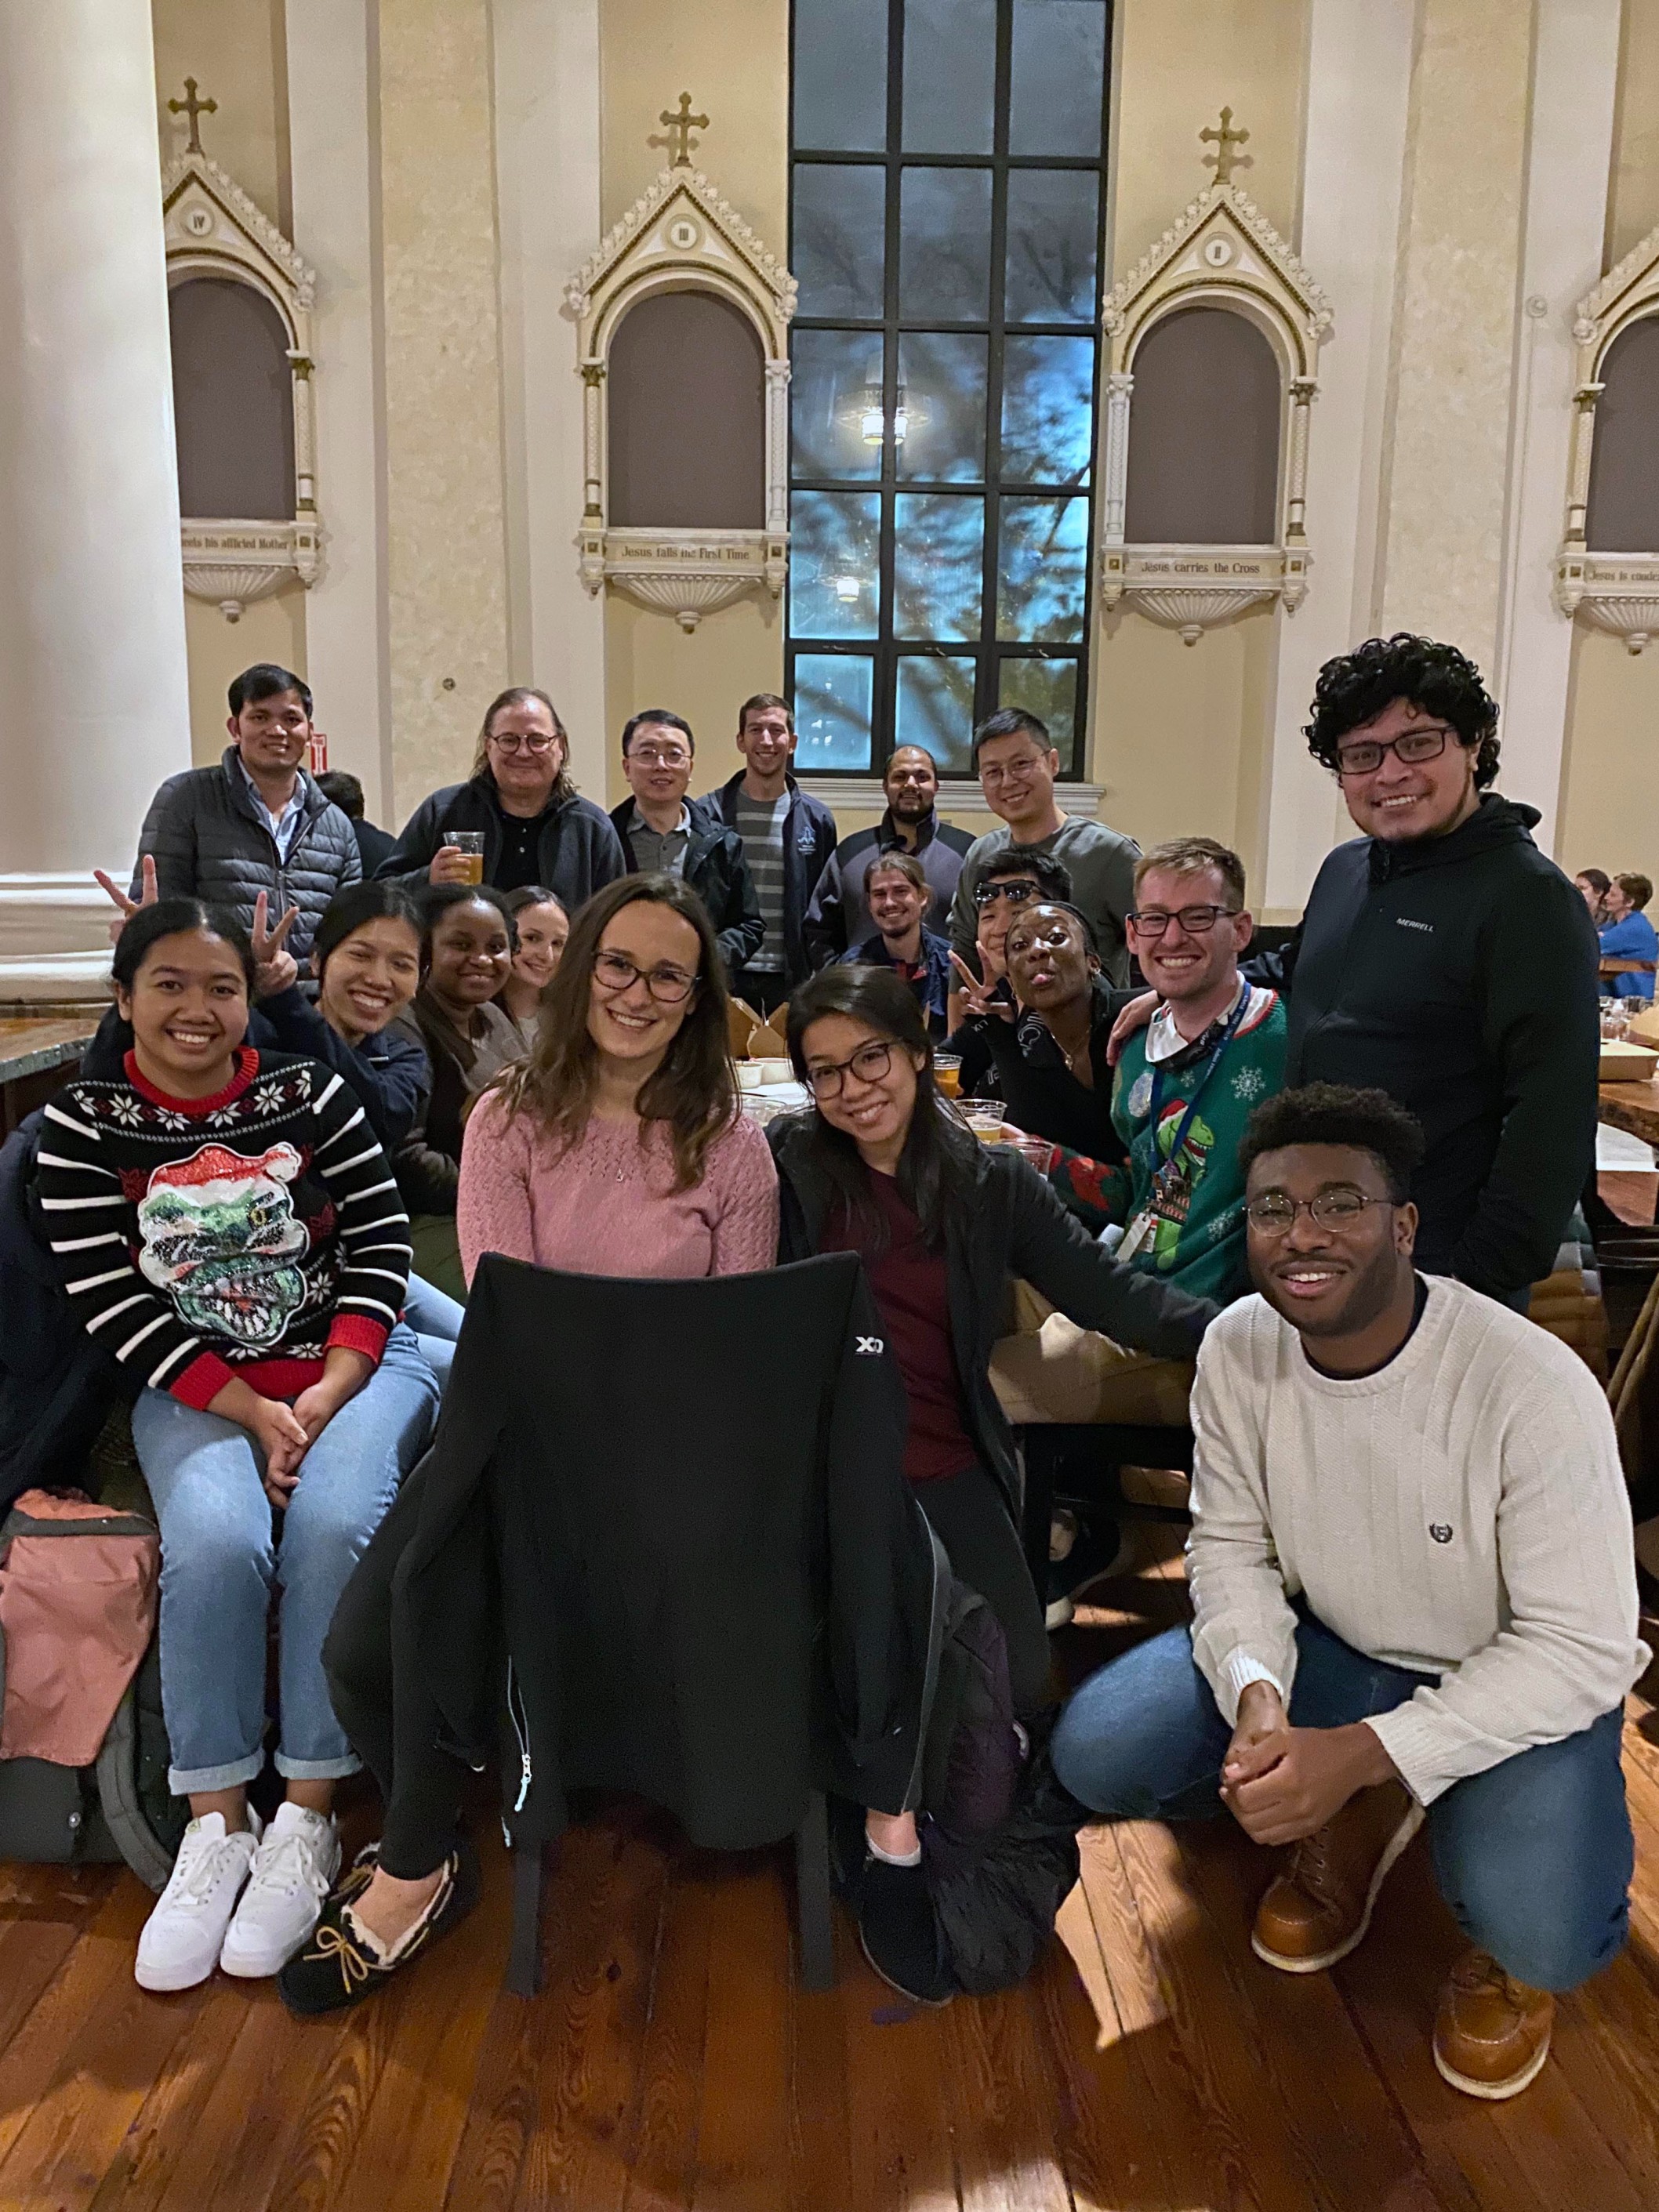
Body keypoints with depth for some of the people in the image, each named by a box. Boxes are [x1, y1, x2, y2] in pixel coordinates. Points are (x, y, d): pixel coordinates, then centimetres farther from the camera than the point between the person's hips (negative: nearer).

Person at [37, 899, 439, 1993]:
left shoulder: (314, 1096, 2)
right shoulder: (84, 1125, 2)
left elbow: (381, 1246, 0)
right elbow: (112, 1301, -4)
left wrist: (328, 1396, -13)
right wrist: (253, 1412, -14)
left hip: (352, 1366, 0)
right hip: (195, 1391, 0)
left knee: (334, 1528, -27)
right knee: (217, 1546, -28)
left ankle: (306, 1820, -11)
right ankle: (218, 1827, -9)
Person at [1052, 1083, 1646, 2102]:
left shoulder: (1534, 1390, -29)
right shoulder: (1239, 1347, -14)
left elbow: (1583, 1650, -23)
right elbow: (1231, 1546, -4)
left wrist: (1364, 1752, -31)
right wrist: (1257, 1692, -25)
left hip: (1522, 1685, -4)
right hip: (1329, 1645, 4)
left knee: (1541, 1937, -31)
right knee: (1097, 1750, -14)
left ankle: (1511, 1951, 11)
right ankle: (1352, 1825, 15)